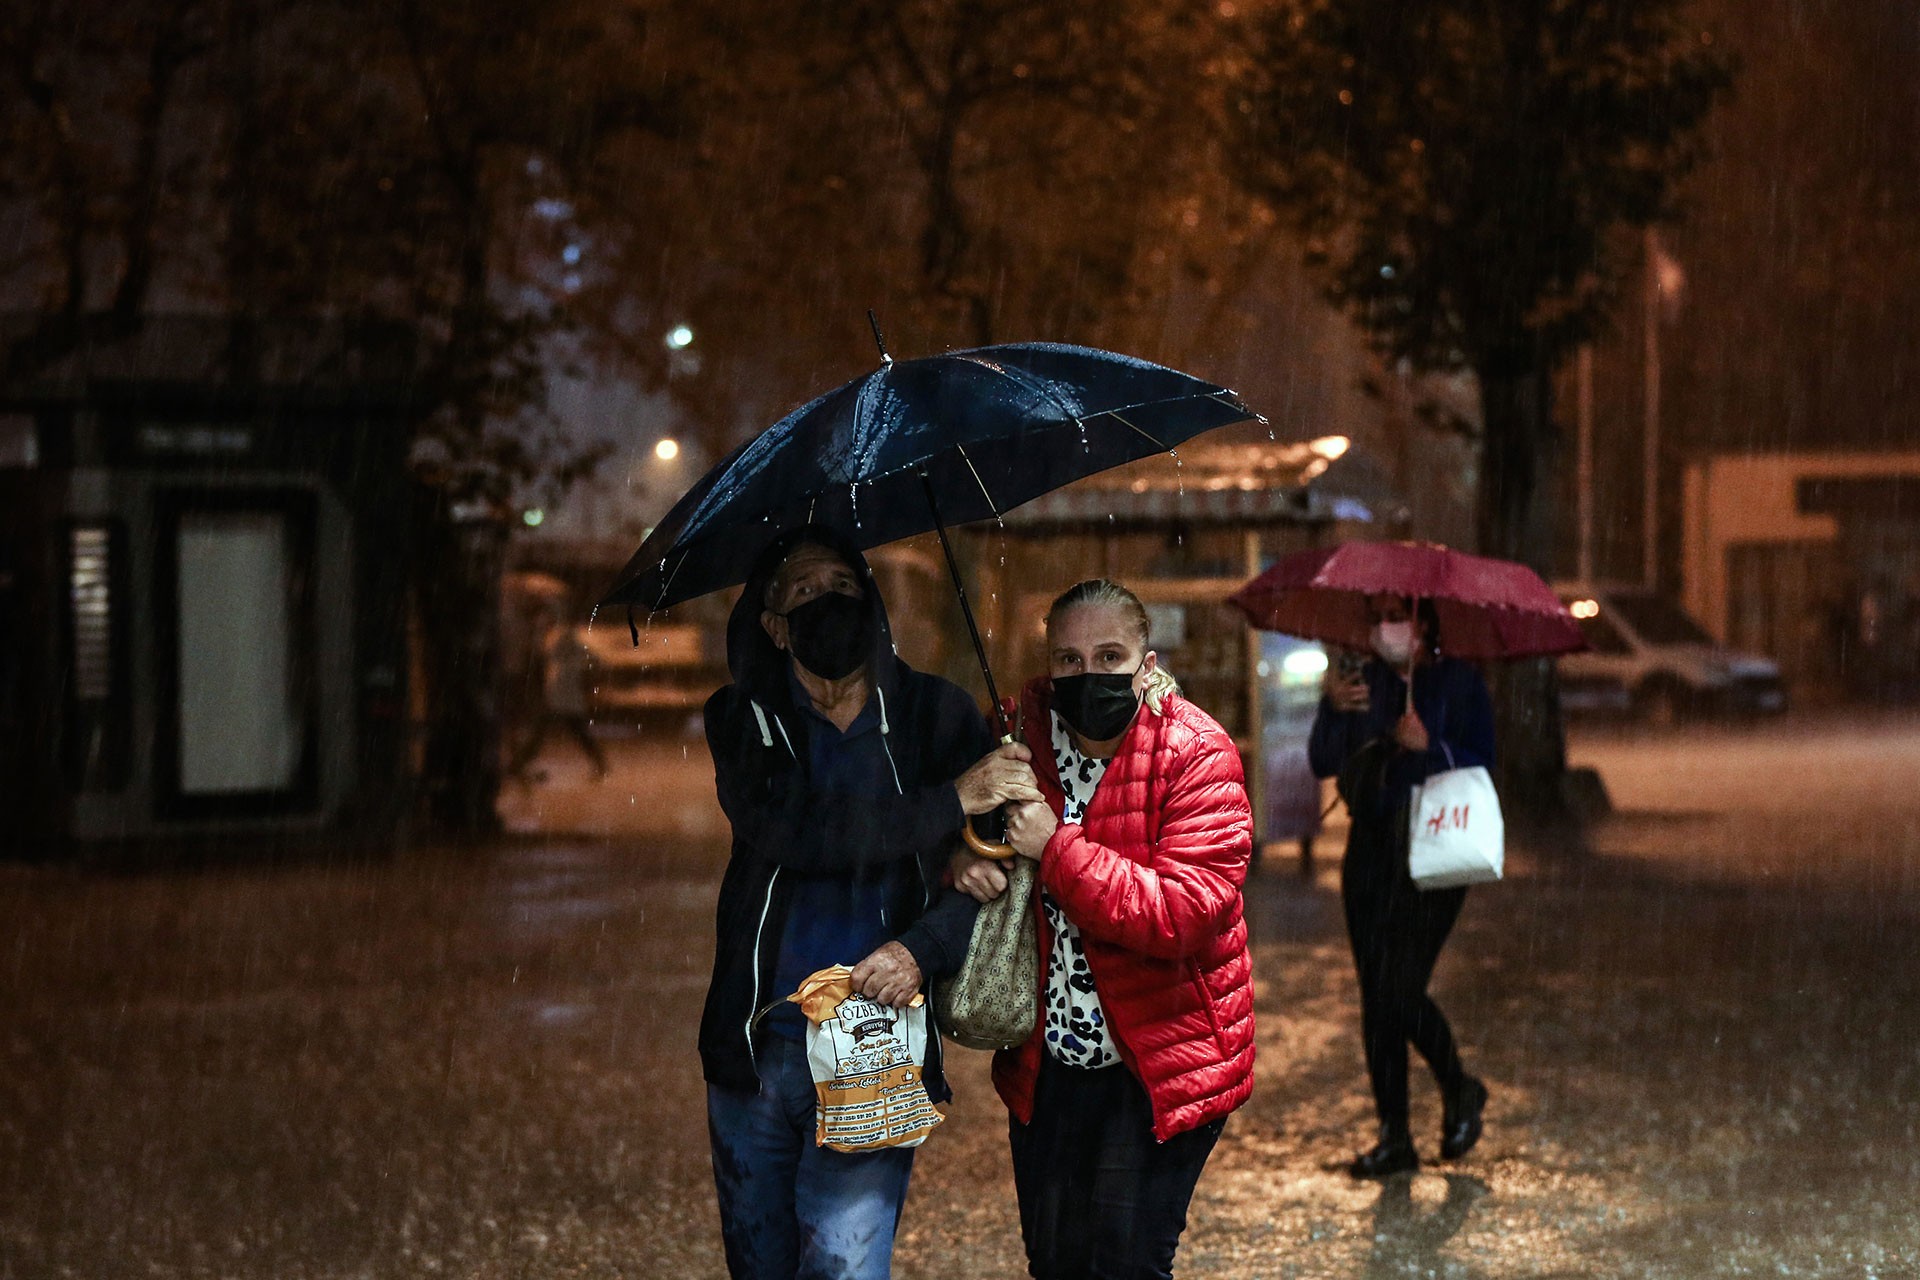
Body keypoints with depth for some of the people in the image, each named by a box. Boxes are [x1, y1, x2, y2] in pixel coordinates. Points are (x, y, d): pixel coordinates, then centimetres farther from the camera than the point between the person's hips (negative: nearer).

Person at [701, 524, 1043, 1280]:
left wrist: (922, 947, -21)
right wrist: (951, 802, -21)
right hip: (754, 1048, 2)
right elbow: (790, 830, -17)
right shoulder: (744, 721, 2)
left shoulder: (937, 716, 3)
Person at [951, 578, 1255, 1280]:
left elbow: (1187, 912, -27)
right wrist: (964, 857, -13)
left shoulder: (1197, 756, -16)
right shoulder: (1021, 734, -3)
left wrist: (1056, 847, -28)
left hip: (1159, 1061, -5)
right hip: (1047, 1059, 5)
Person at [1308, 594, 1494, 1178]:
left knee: (1401, 989, -12)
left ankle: (1460, 1090, 15)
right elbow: (1323, 763, 0)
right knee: (1377, 997, 4)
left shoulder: (1459, 683, 0)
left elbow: (1481, 764, -5)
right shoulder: (1363, 681, 9)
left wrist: (1430, 747, -21)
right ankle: (1394, 1136, 12)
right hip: (1371, 850, 5)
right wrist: (1334, 709, -17)